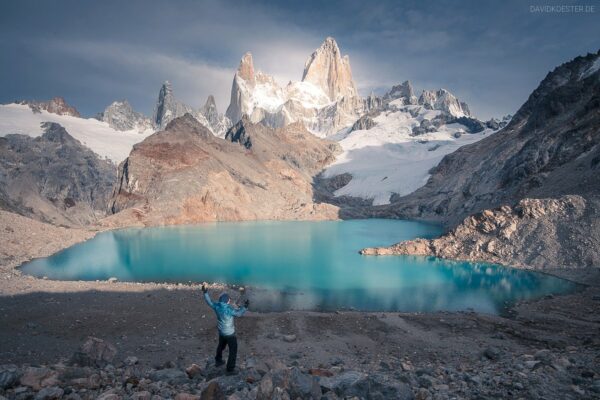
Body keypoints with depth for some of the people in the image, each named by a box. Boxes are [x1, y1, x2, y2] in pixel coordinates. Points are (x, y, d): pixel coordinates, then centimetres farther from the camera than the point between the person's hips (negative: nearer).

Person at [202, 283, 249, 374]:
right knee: (233, 351, 10)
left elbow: (209, 302, 4)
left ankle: (218, 361, 50)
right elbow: (239, 313, -21)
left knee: (221, 346, 31)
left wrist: (205, 292, 10)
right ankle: (230, 369, 16)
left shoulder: (217, 306, -12)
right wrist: (245, 307, -16)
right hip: (230, 334, -7)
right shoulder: (229, 309, -30)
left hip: (221, 332, 7)